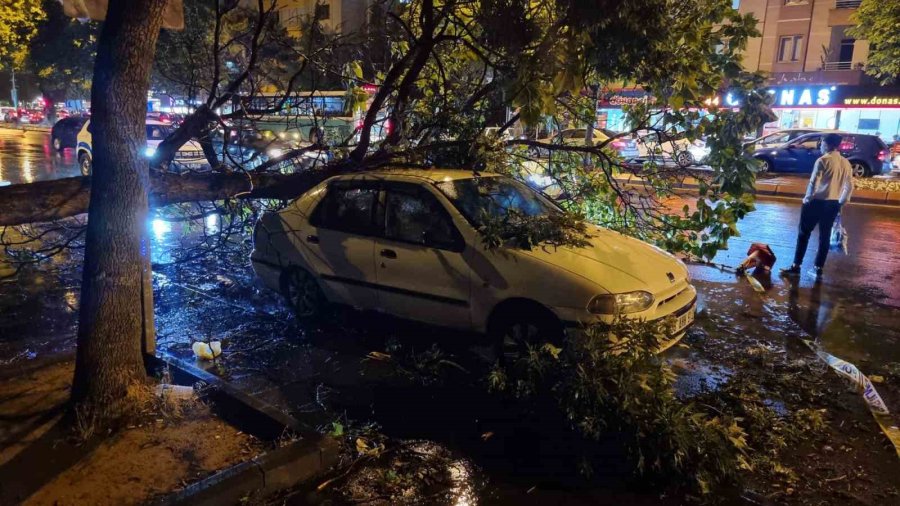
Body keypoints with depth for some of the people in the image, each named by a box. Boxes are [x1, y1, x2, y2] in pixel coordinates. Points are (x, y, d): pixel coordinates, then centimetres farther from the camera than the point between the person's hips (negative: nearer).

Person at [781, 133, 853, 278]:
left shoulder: (823, 160, -12)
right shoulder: (846, 163, 7)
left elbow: (813, 182, -16)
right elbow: (849, 186, 9)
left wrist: (807, 198, -3)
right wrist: (841, 202, 19)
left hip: (817, 202, -6)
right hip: (833, 204, 6)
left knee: (804, 234, 2)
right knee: (825, 236, 11)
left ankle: (796, 266, 3)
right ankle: (818, 268, 13)